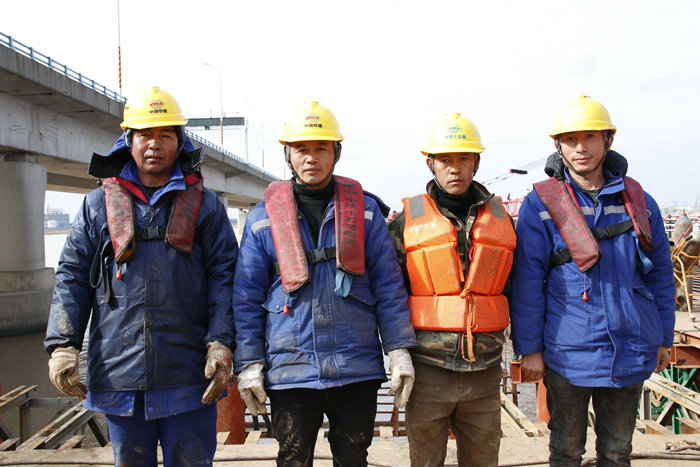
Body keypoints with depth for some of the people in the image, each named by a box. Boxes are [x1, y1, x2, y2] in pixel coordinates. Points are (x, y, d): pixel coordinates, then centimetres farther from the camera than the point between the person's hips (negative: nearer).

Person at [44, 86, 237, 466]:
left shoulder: (204, 205, 4)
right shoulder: (99, 204, 9)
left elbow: (223, 276, -1)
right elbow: (71, 277, 7)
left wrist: (220, 344, -11)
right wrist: (62, 346, -3)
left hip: (187, 375, -2)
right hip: (118, 374, 2)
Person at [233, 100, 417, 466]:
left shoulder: (364, 209, 3)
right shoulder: (263, 217, 2)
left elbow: (388, 285, 3)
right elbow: (247, 298, 4)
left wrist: (399, 351, -1)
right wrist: (248, 364, 0)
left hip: (357, 368, 1)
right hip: (290, 370, 0)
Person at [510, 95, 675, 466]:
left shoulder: (638, 202, 5)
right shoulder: (541, 204, -7)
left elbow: (660, 275, 12)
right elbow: (527, 281, -8)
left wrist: (664, 338, 12)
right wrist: (528, 348, -9)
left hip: (631, 353, 4)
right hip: (569, 354, -3)